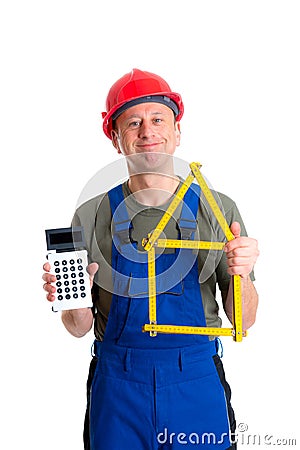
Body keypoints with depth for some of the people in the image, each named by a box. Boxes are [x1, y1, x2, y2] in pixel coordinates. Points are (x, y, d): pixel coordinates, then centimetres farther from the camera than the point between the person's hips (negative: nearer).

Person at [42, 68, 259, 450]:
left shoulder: (219, 210, -3)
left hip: (198, 385, 1)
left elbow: (244, 322, 0)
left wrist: (241, 275, -19)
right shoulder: (91, 215, -4)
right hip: (117, 388, 0)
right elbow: (80, 329, 1)